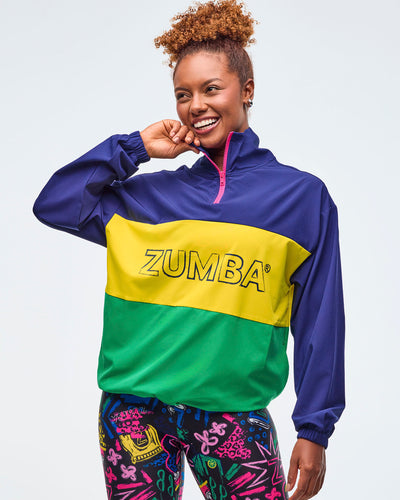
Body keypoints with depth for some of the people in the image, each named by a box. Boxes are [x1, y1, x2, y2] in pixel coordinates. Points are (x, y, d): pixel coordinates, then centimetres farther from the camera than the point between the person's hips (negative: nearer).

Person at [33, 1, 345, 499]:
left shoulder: (302, 196, 3)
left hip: (232, 414, -2)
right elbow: (53, 205, 6)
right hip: (135, 412, 2)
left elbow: (318, 321, 3)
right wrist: (135, 147, 4)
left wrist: (314, 428, 0)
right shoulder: (151, 193, 10)